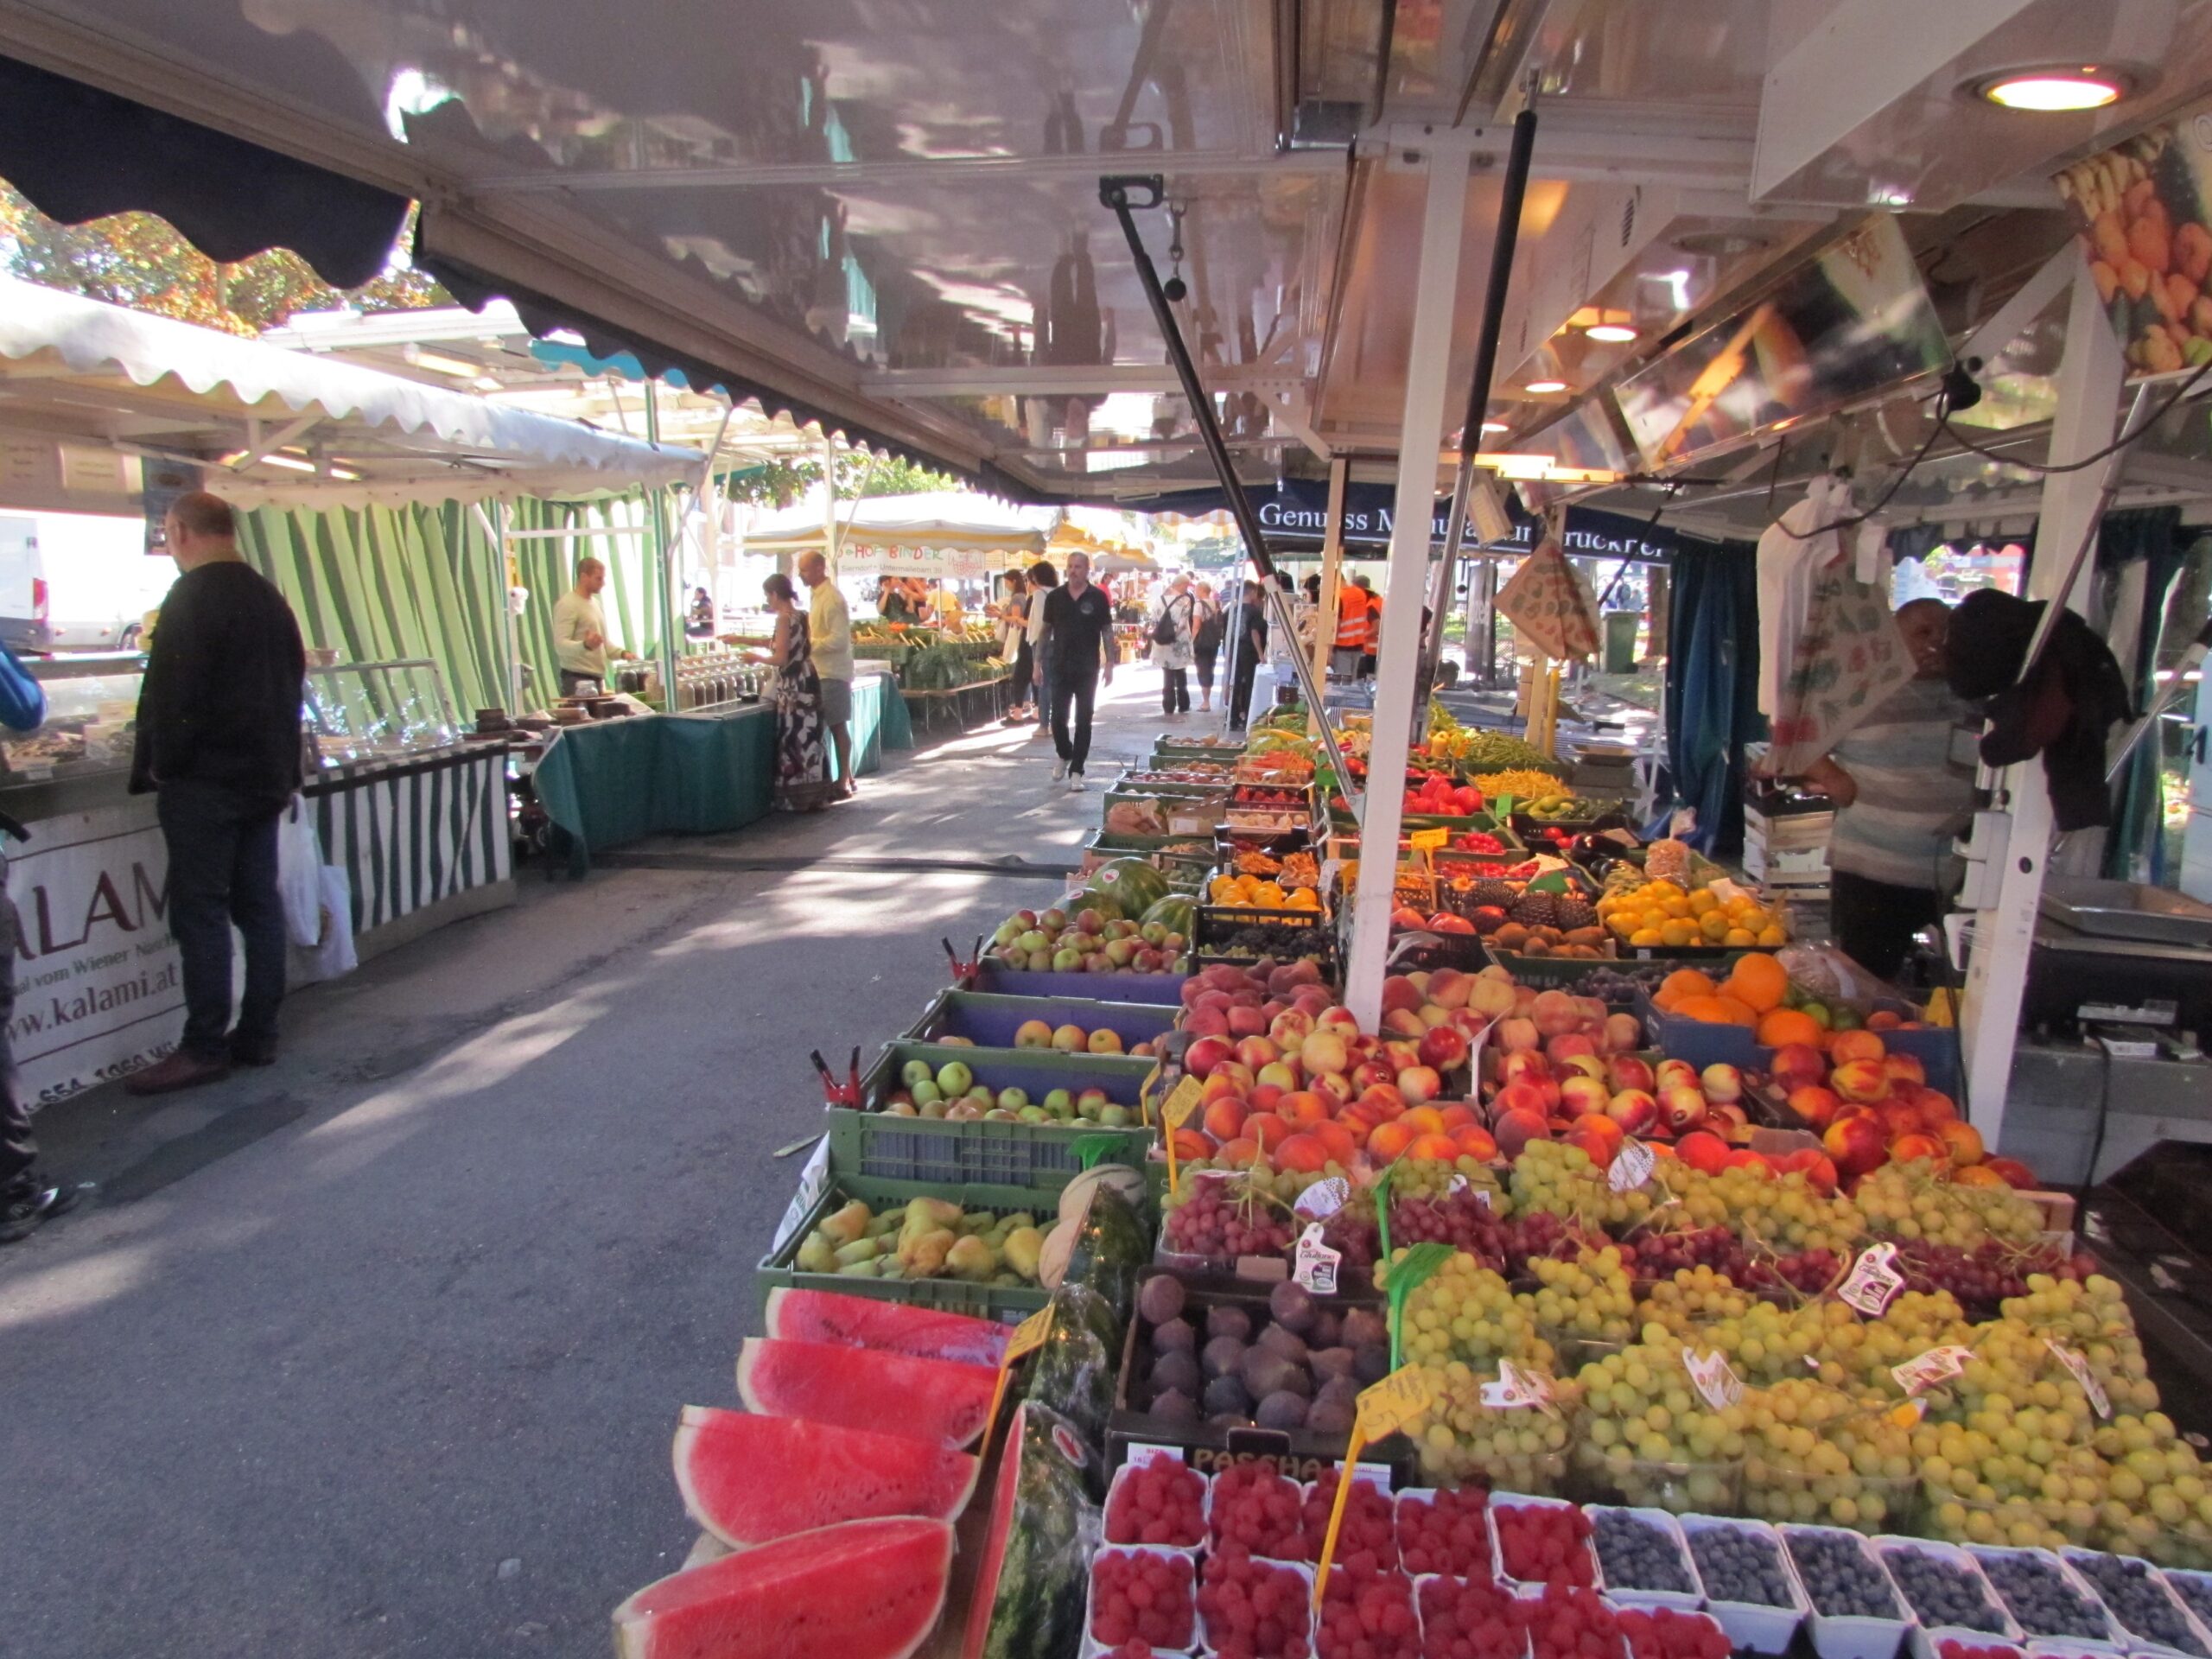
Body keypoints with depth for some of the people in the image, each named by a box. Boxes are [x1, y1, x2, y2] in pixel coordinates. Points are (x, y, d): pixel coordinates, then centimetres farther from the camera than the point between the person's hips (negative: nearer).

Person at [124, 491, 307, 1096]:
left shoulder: (191, 598, -13)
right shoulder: (268, 597, 12)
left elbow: (169, 695, -17)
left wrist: (157, 766, -5)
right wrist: (282, 766, 17)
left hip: (204, 781, -8)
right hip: (264, 775, 8)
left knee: (199, 911, -3)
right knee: (258, 904, 10)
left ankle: (204, 1048, 0)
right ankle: (258, 1035, 15)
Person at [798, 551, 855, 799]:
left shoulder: (831, 598, -16)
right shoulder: (817, 595, 14)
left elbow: (839, 639, -22)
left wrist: (808, 643, -18)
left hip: (832, 673, -10)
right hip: (824, 672, 10)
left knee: (838, 726, -4)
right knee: (837, 727, 14)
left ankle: (843, 783, 2)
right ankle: (846, 779, 23)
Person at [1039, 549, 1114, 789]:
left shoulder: (1097, 598, -3)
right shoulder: (1054, 596, 3)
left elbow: (1107, 632, 0)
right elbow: (1046, 630, 9)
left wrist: (1109, 664, -7)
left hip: (1087, 669, -2)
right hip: (1060, 668, 2)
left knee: (1083, 721, 2)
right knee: (1058, 718, 2)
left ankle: (1076, 771, 8)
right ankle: (1065, 756, 29)